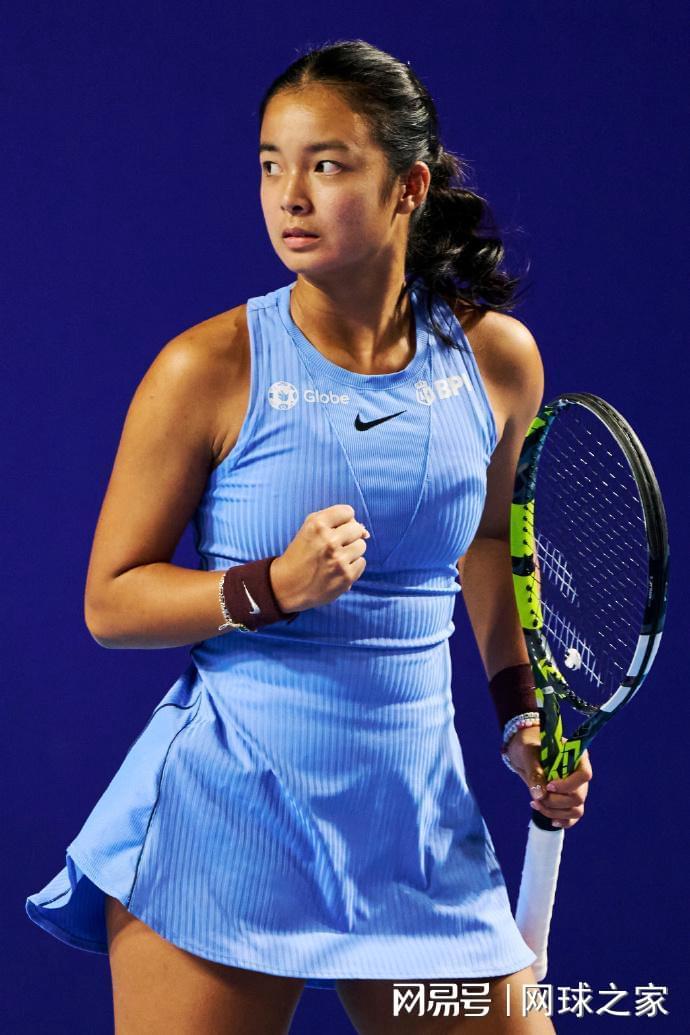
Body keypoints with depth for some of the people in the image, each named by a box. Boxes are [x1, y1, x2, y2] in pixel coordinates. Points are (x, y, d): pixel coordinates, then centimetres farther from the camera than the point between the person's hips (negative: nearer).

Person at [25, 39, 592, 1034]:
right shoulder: (210, 367, -10)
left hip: (418, 824, 4)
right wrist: (274, 587, -19)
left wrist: (521, 709, 14)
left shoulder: (498, 357, 1)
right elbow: (109, 600, -5)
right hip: (222, 817, -3)